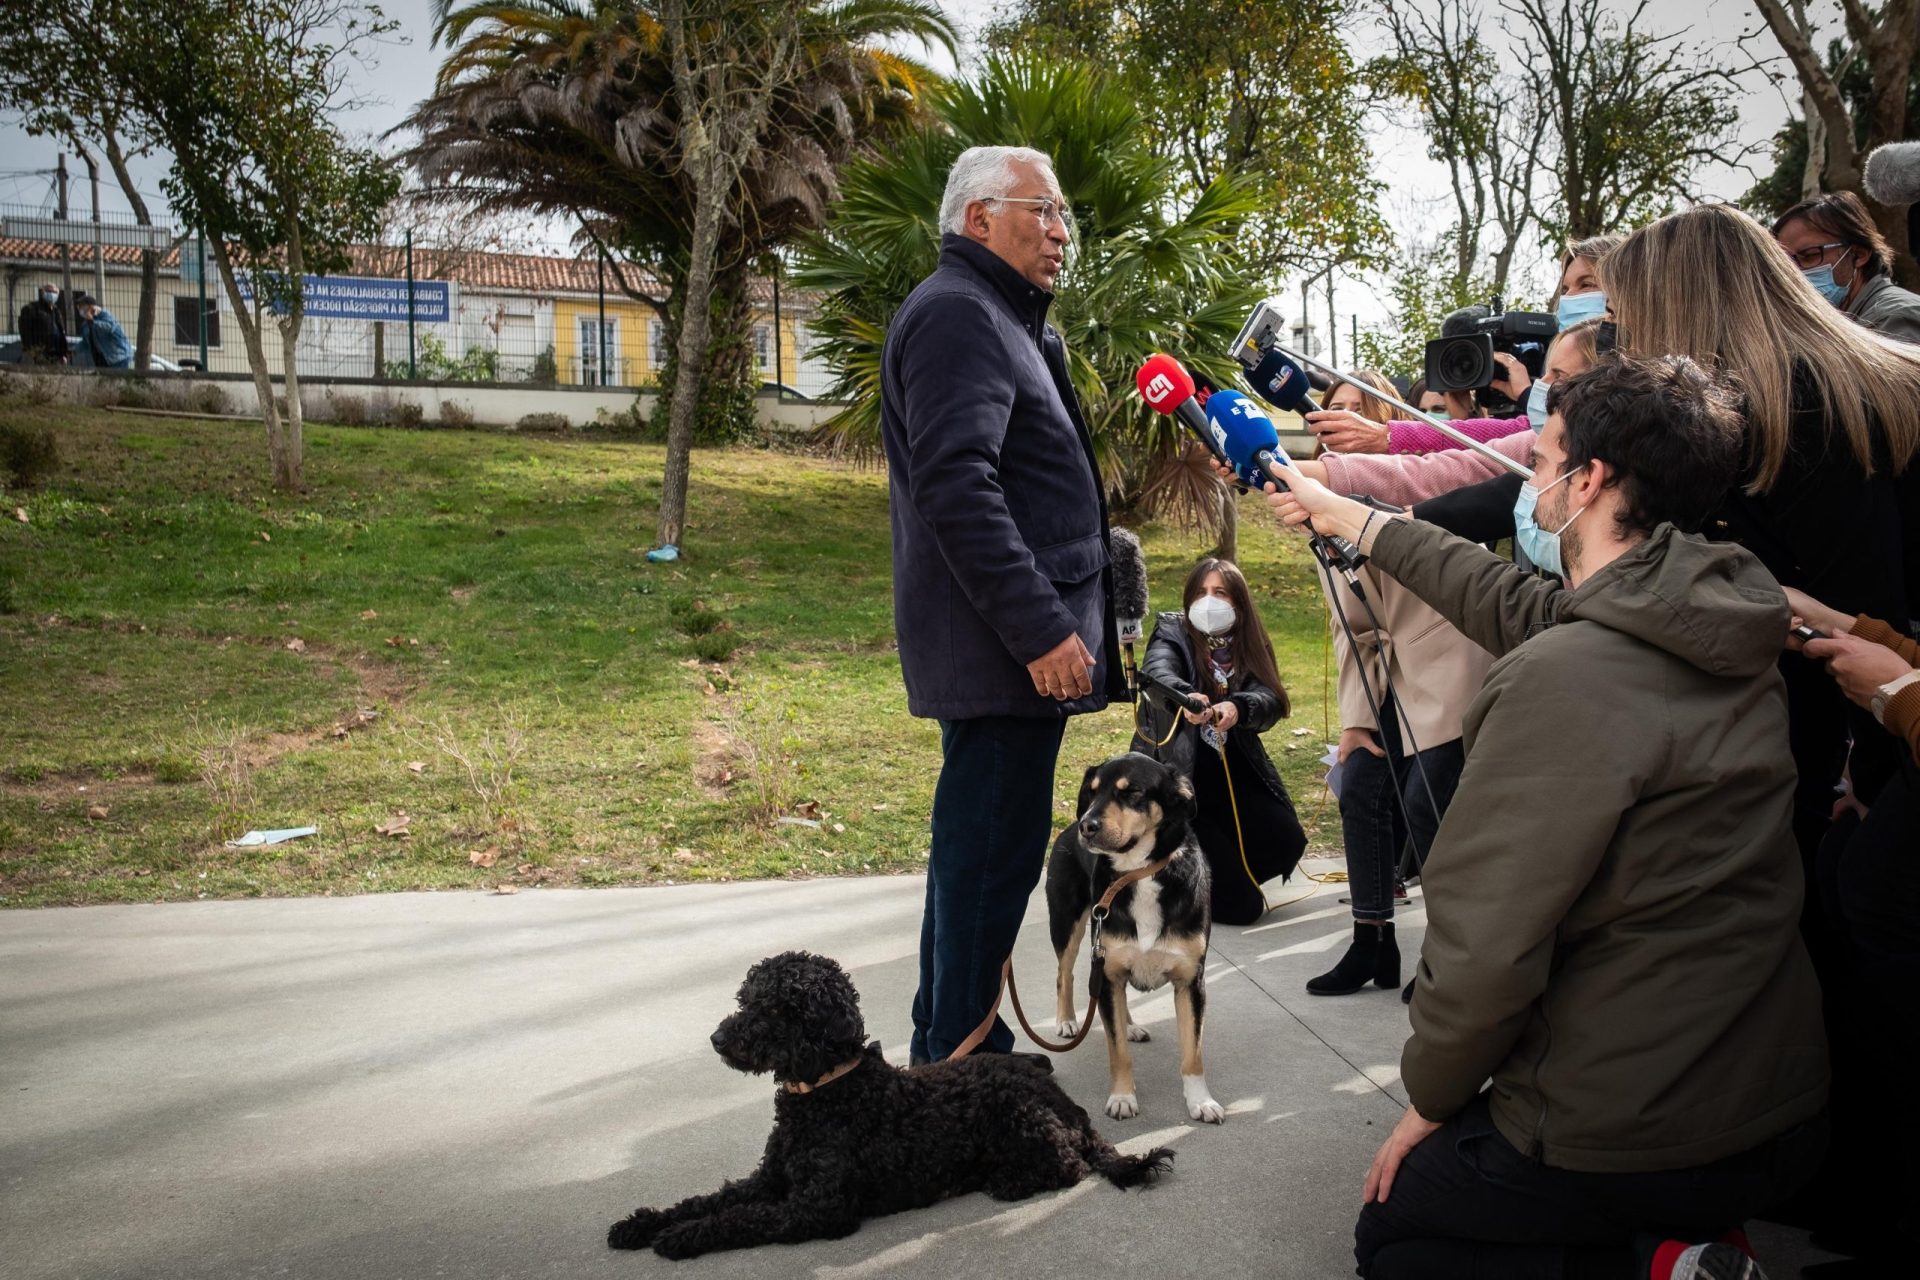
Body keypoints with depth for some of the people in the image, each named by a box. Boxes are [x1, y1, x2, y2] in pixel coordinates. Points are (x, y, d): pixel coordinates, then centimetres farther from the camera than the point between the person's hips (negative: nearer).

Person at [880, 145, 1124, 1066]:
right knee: (995, 852, -7)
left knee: (978, 850, 17)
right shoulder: (957, 313, -12)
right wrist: (1041, 629, -25)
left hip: (1007, 645, 11)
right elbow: (957, 487, -24)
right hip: (1005, 649, -11)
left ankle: (951, 1052, 29)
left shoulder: (1000, 319, 23)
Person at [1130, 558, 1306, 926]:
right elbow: (1157, 672, -30)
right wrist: (1186, 699, -53)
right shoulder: (1173, 635, -6)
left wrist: (1237, 708, -36)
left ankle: (1229, 876, 15)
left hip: (1232, 777, 5)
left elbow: (1272, 702, -12)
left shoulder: (1250, 647, 6)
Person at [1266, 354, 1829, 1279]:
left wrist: (1429, 1100, -5)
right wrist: (1348, 519, 27)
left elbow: (1481, 946, -25)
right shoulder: (1723, 637, 2)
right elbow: (1518, 606, 17)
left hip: (1633, 1145, -8)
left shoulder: (1562, 676, -25)